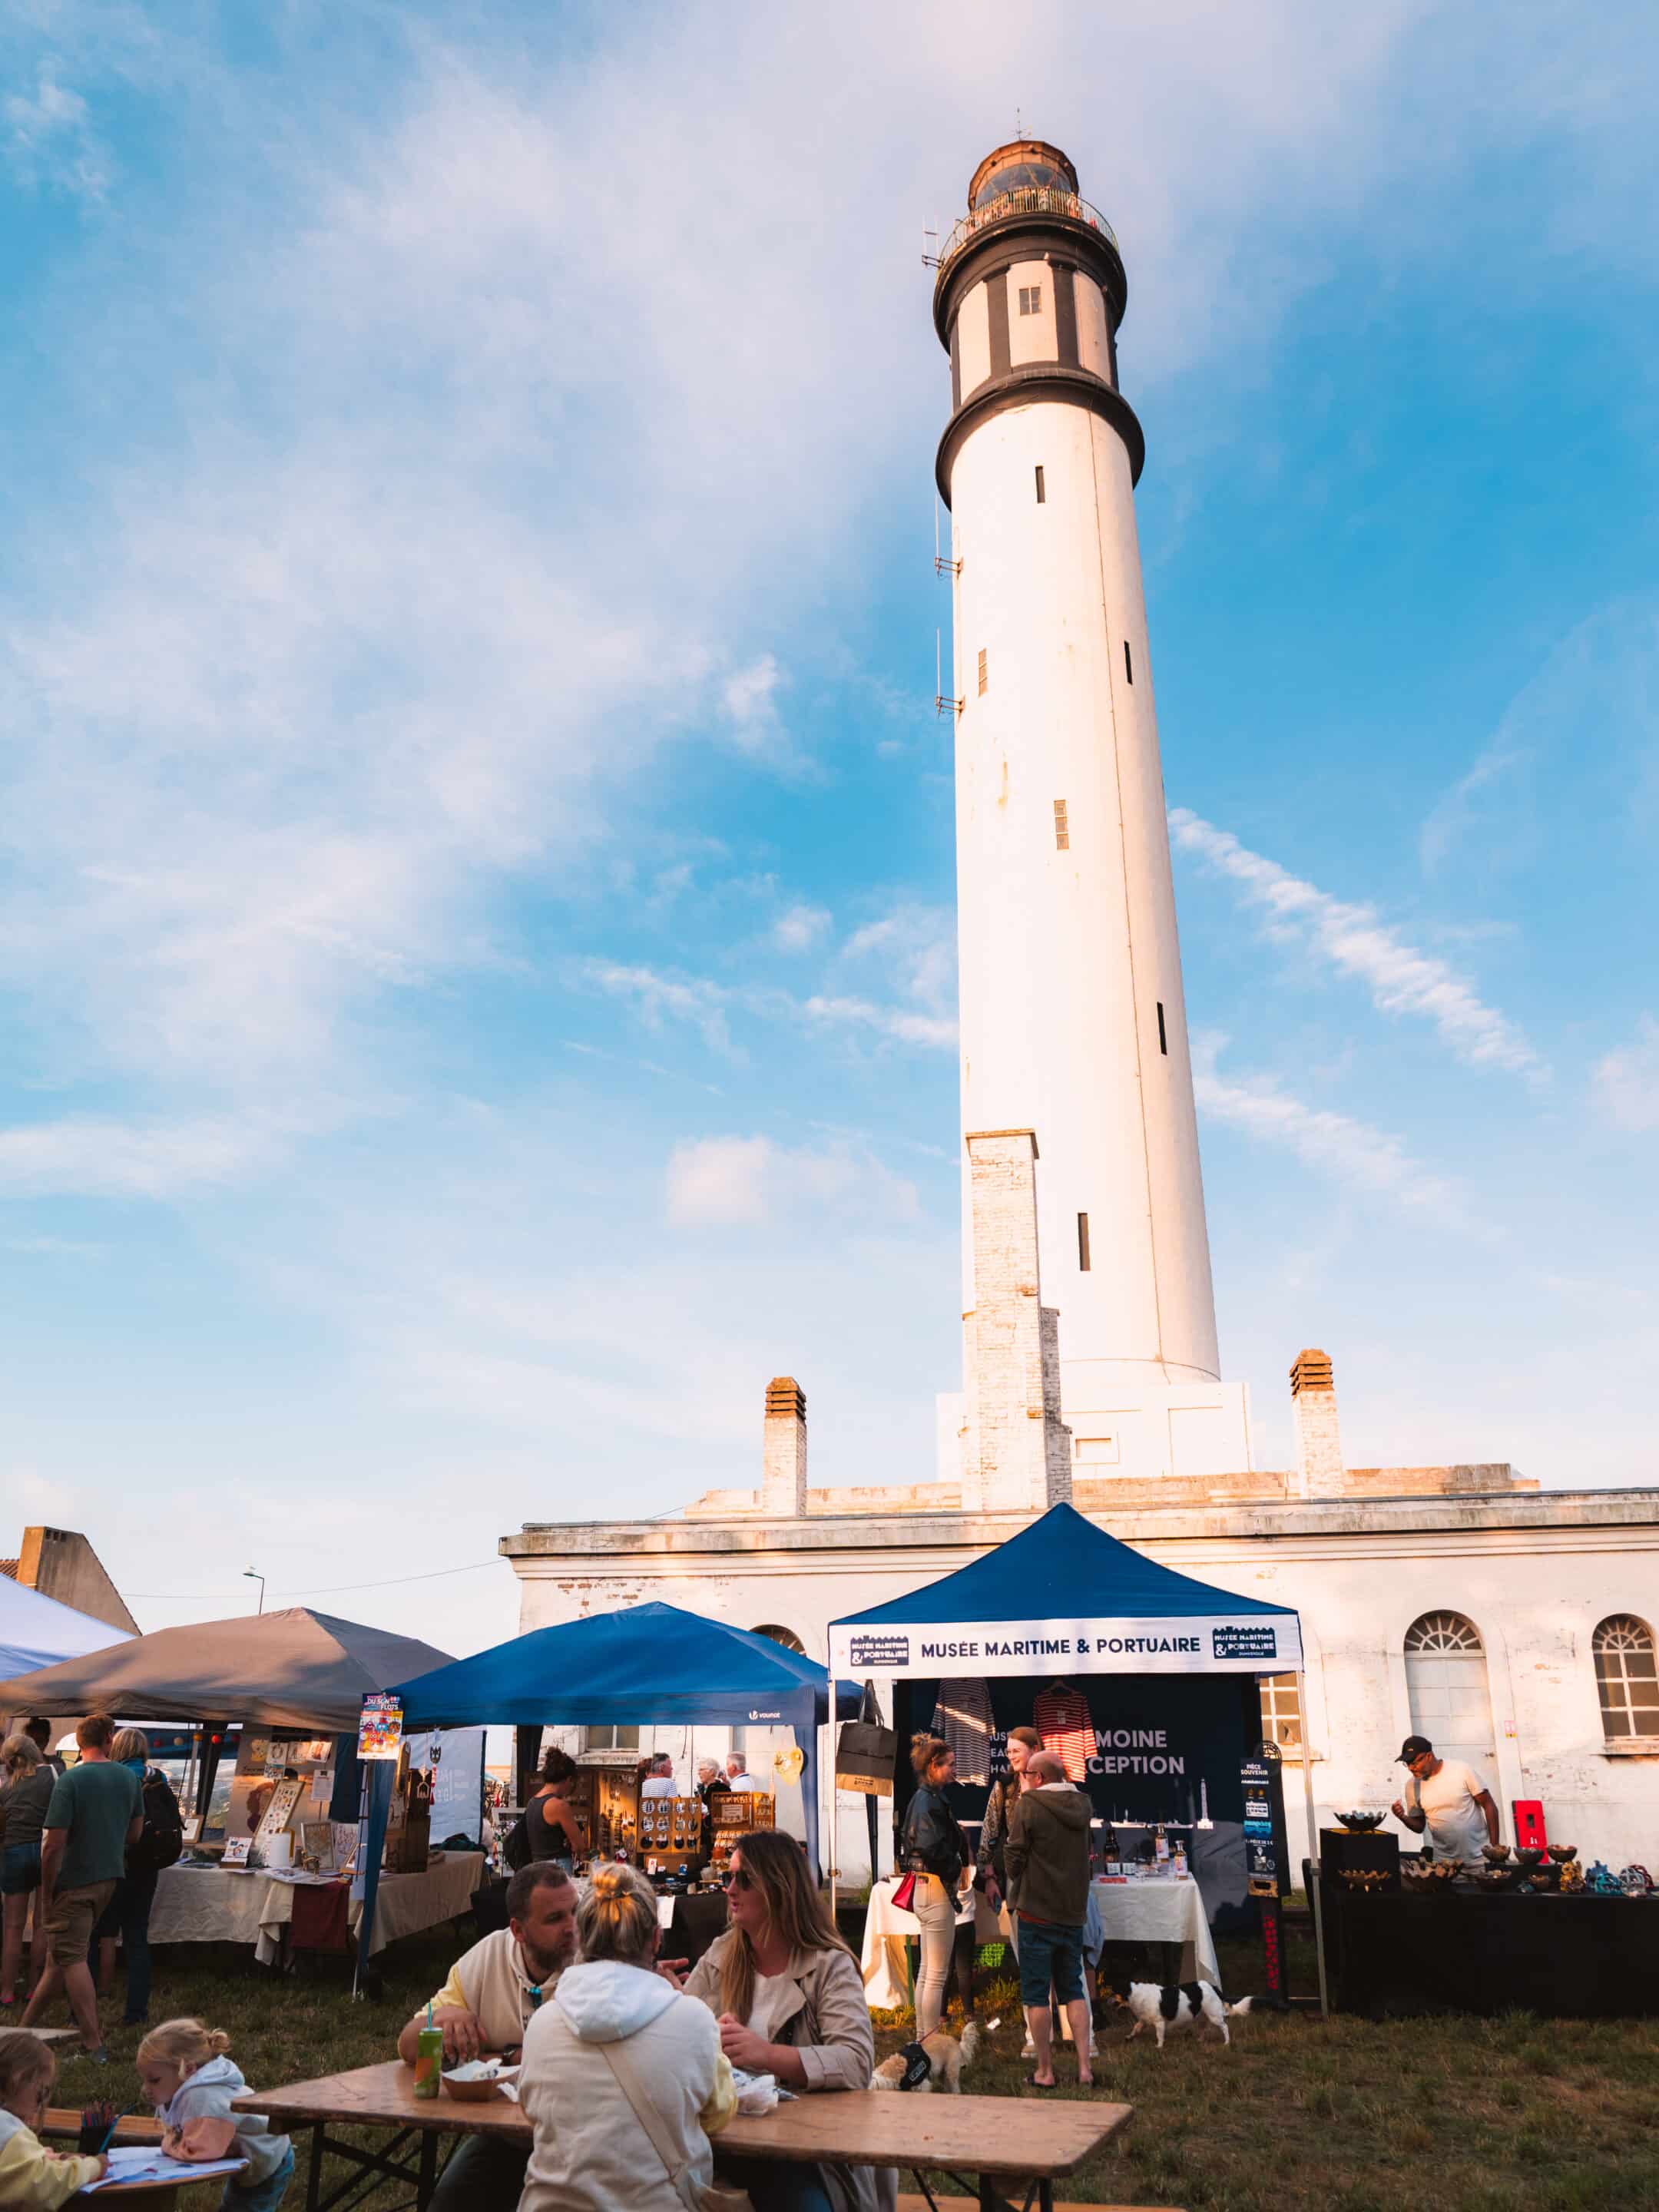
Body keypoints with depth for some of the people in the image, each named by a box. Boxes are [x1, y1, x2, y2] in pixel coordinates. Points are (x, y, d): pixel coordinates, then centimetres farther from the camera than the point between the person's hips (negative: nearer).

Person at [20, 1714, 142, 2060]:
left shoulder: (69, 1781, -17)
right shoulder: (130, 1778, 1)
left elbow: (54, 1844, -18)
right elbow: (135, 1834, 8)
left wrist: (47, 1893, -8)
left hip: (73, 1883, -6)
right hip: (109, 1877, 6)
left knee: (72, 1959, 1)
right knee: (62, 1955, 19)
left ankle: (94, 2045, 1)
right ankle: (26, 2024, 32)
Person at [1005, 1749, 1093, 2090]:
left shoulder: (1028, 1806, -13)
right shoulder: (1081, 1805, 4)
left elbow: (1015, 1860, -10)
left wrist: (1016, 1890, 13)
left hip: (1037, 1912, -5)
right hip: (1074, 1914, 5)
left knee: (1036, 1994, 5)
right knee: (1073, 1990, 15)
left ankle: (1045, 2072, 10)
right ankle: (1084, 2067, 9)